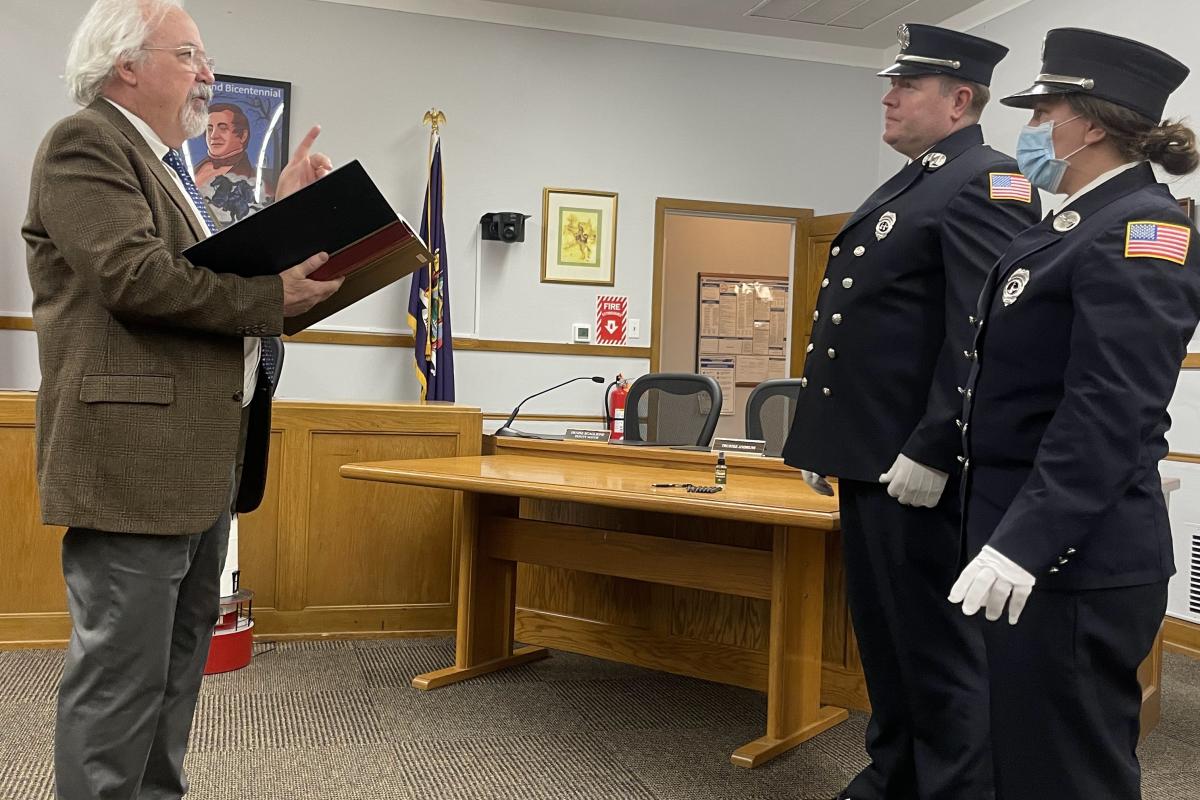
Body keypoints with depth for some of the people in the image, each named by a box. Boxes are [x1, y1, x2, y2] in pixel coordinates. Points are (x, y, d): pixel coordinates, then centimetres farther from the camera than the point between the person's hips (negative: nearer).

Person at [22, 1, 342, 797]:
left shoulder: (166, 164, 22)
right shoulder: (85, 144, -9)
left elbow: (211, 271, 16)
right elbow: (136, 278, -22)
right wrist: (273, 296, -20)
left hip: (197, 458, 10)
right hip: (133, 459, -10)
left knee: (177, 660, 18)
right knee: (123, 670, -3)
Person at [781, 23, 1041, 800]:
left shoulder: (986, 185, -11)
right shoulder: (905, 186, 19)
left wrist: (932, 452, -24)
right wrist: (830, 442, 19)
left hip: (917, 465, -10)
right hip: (871, 459, 10)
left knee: (940, 646, 0)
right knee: (883, 634, 19)